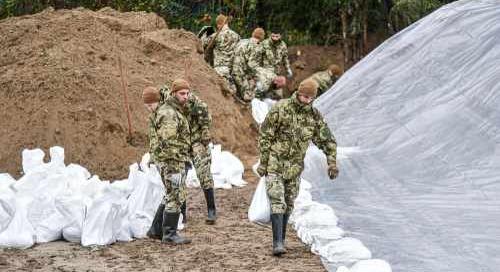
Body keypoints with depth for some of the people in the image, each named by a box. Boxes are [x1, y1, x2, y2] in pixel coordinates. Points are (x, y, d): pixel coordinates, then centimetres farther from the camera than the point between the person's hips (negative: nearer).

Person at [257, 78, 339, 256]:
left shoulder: (314, 116, -3)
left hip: (294, 166, 4)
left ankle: (280, 238, 24)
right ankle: (278, 243, -18)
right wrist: (263, 162, -10)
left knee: (288, 204, 11)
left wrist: (332, 162, -12)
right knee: (277, 201, -14)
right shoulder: (280, 109, -14)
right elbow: (265, 136, -9)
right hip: (274, 163, -4)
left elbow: (327, 141, 2)